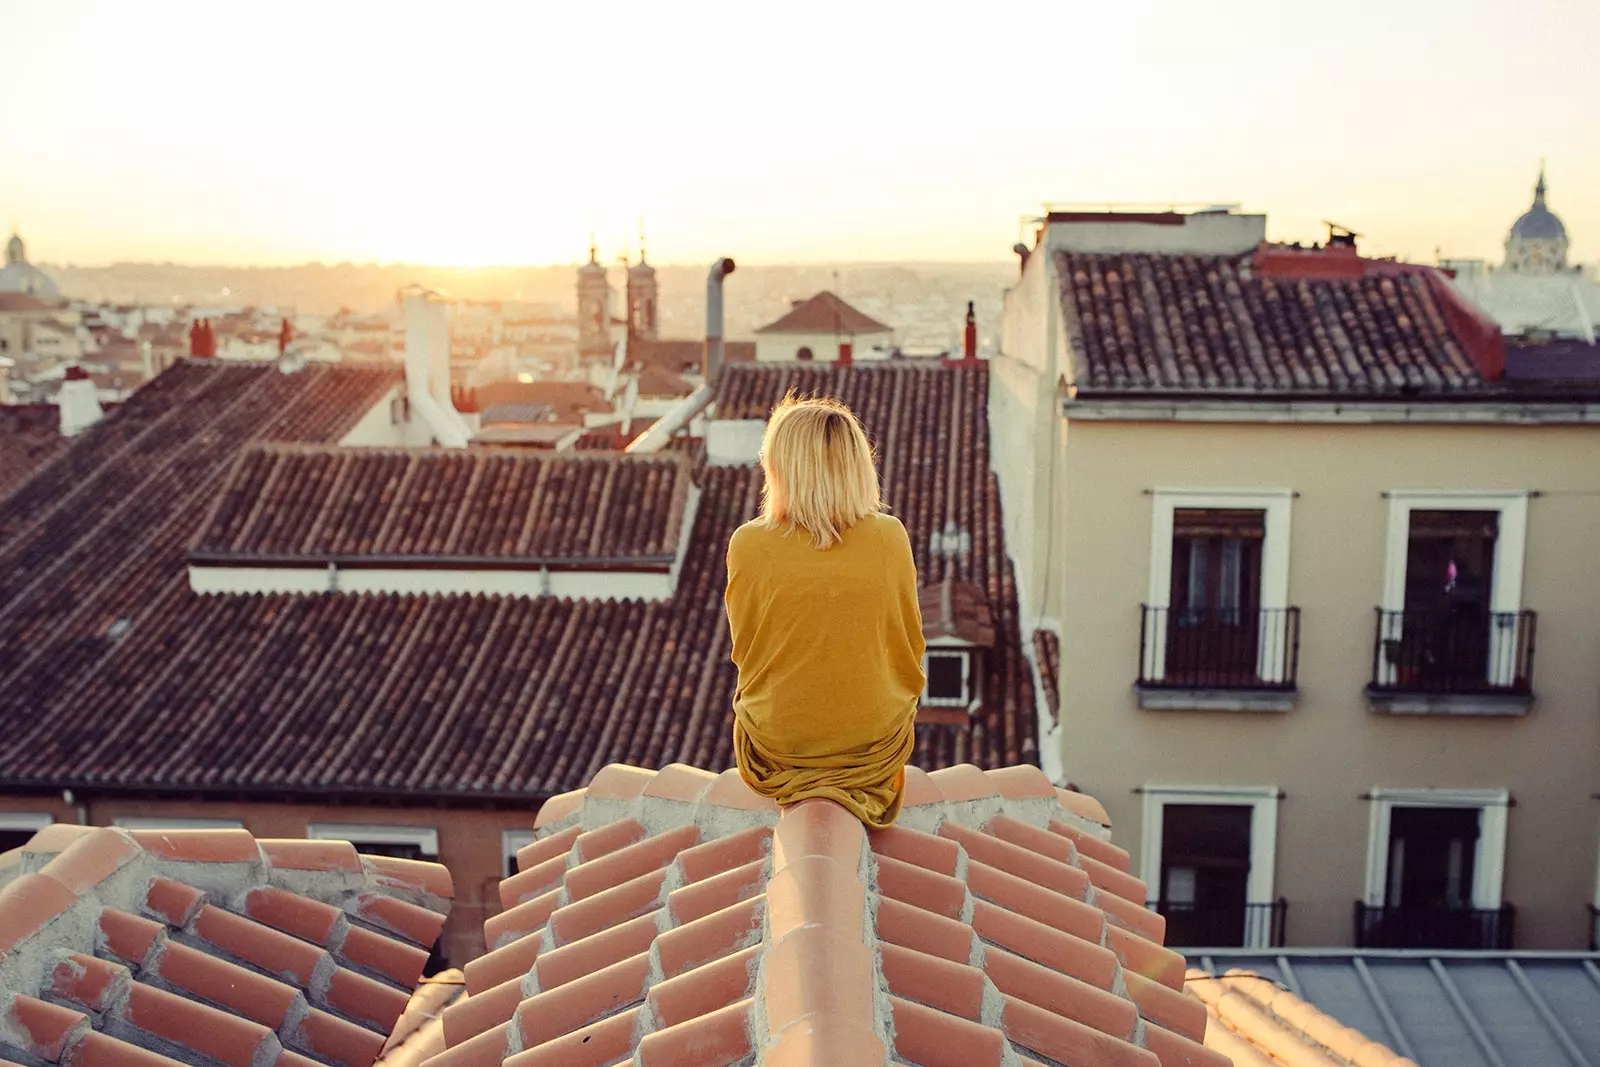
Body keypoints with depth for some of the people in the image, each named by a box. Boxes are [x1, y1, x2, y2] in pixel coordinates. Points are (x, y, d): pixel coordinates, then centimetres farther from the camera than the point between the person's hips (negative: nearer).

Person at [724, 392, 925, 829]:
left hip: (777, 740, 0)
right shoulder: (890, 536, -15)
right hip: (876, 738, 1)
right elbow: (909, 642, -2)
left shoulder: (749, 544, -17)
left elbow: (744, 649, -3)